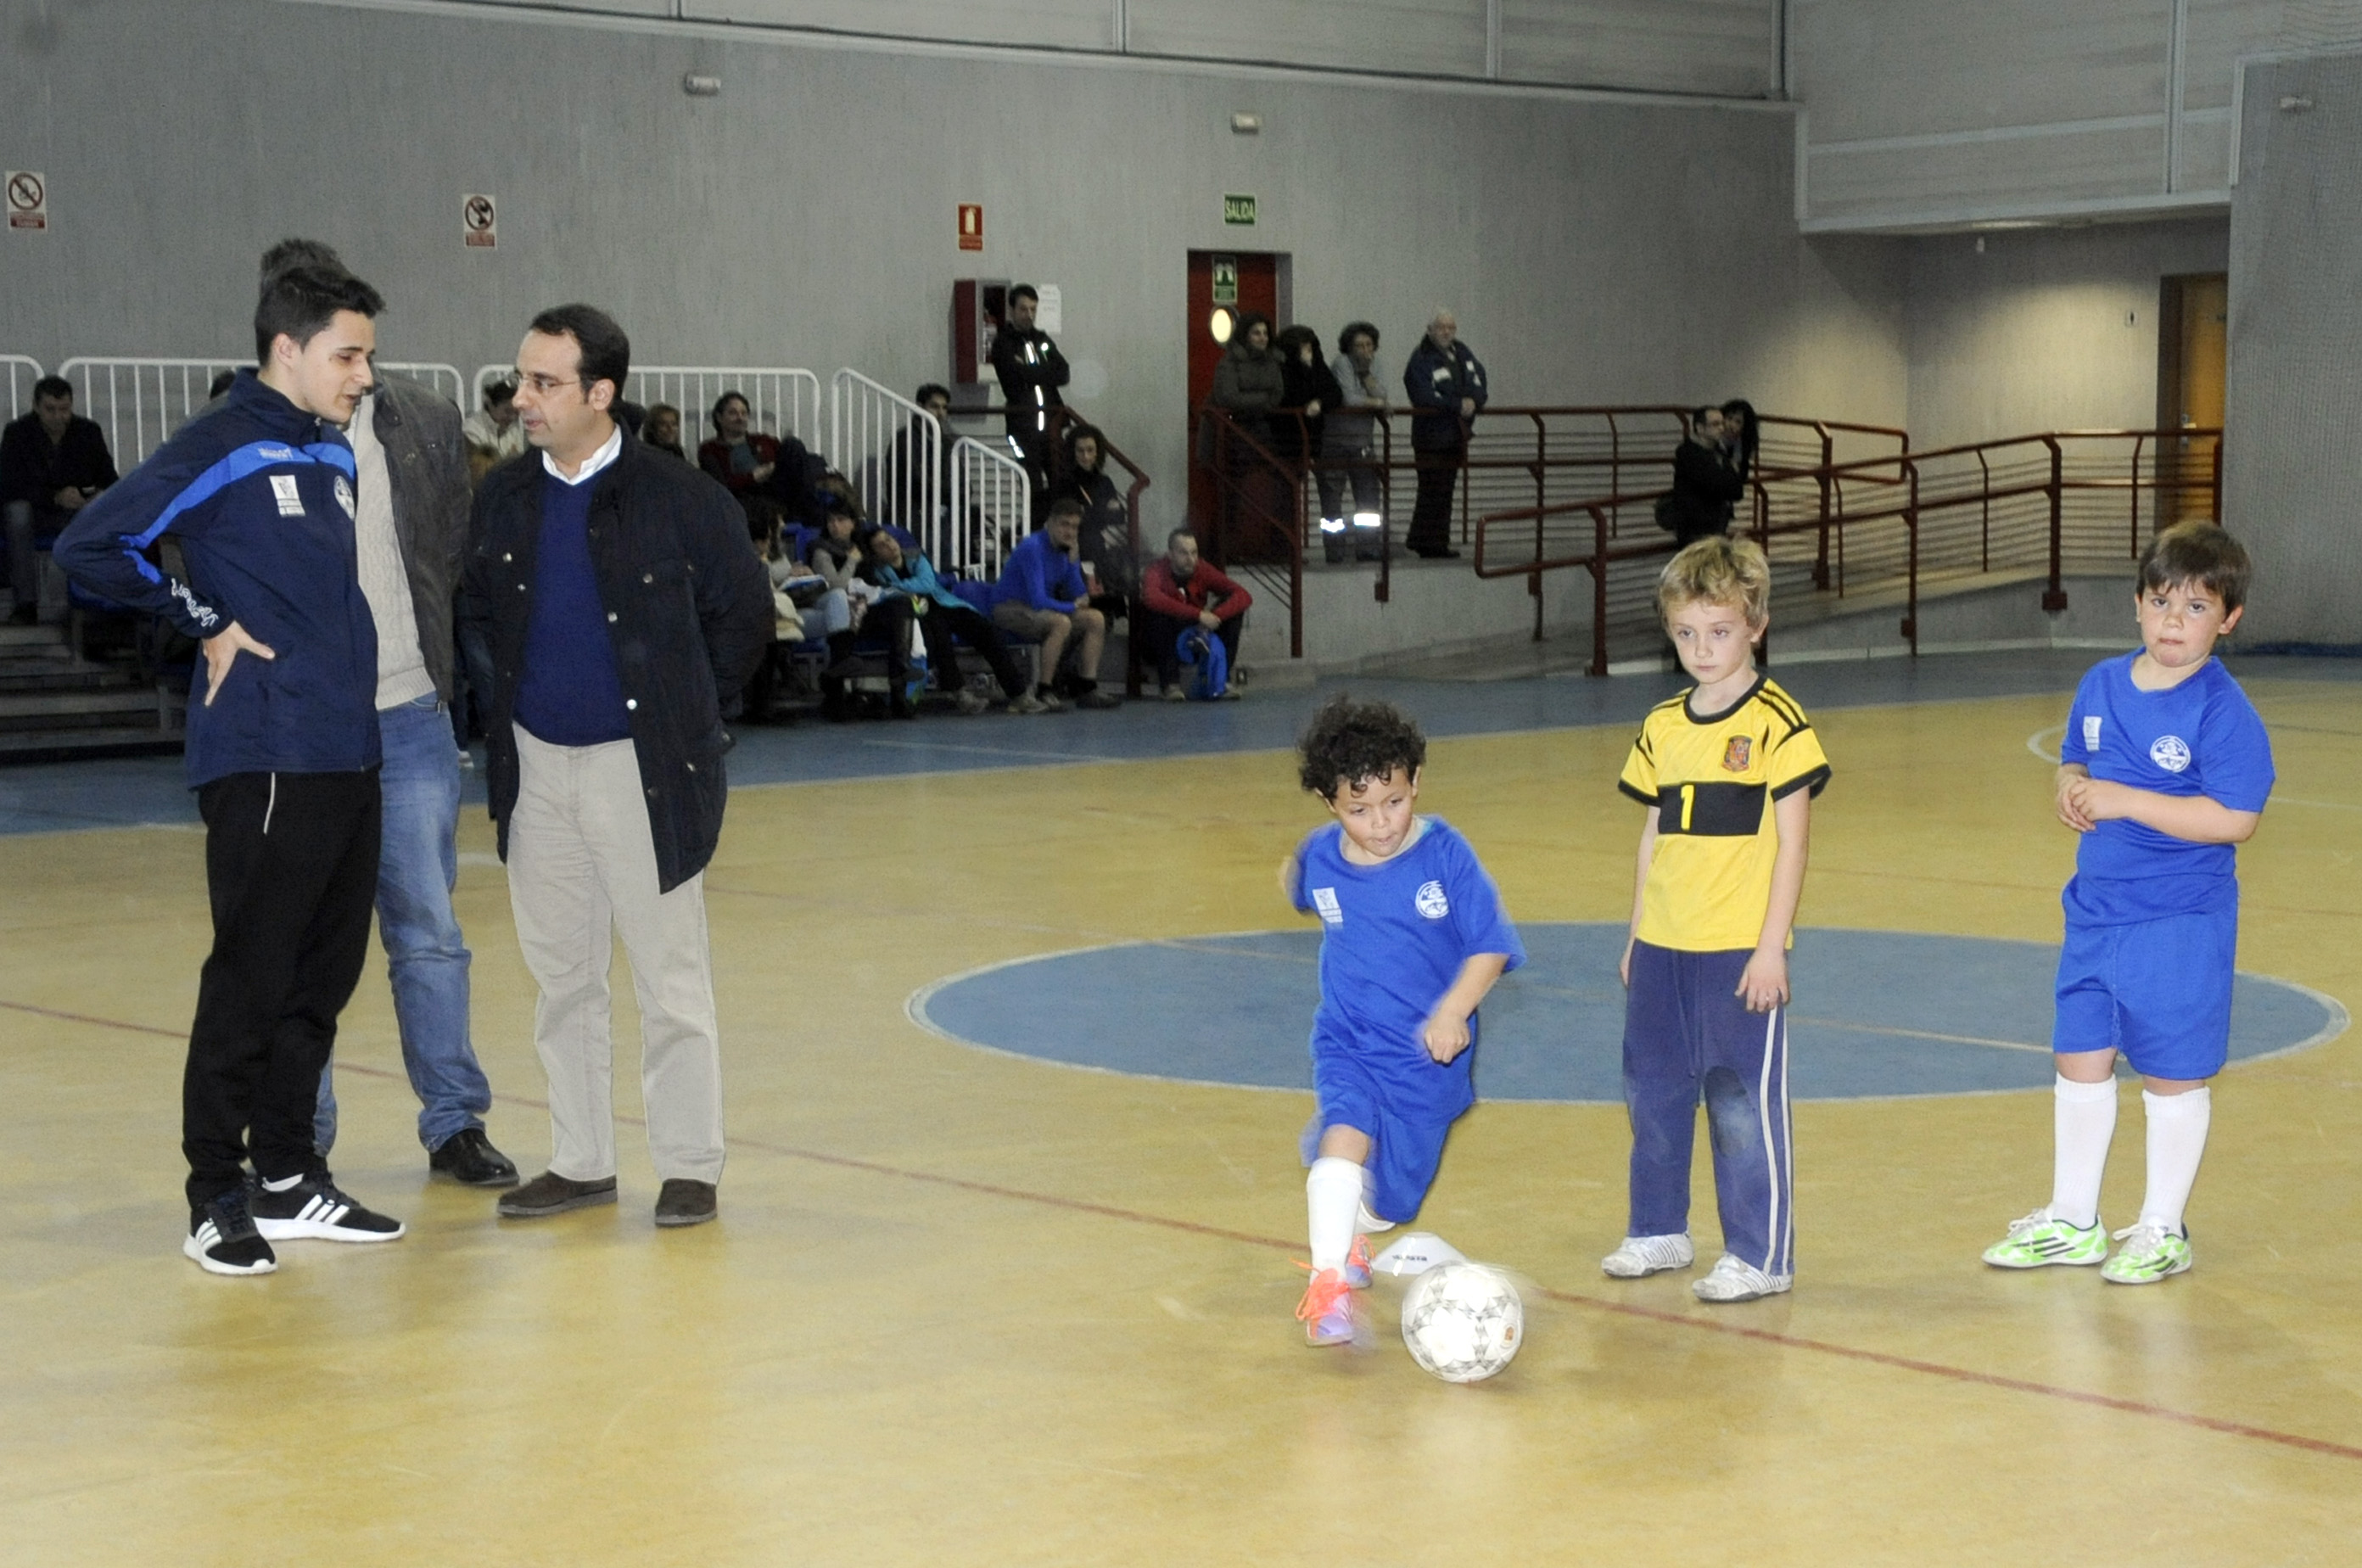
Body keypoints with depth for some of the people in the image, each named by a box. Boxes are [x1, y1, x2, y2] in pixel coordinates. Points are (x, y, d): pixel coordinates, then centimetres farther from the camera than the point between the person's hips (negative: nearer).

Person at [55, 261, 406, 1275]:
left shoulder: (334, 453, 14)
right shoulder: (222, 448, -8)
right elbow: (89, 547, -12)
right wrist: (205, 625, -9)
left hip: (350, 758, 8)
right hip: (264, 763, -8)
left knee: (323, 977, 12)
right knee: (251, 980, -3)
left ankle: (290, 1180, 22)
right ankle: (217, 1199, 6)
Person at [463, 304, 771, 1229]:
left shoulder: (678, 500, -10)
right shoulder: (504, 499, 3)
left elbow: (744, 615, 0)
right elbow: (481, 613, 17)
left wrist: (682, 710, 3)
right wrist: (511, 705, 10)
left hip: (640, 766, -5)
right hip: (536, 765, 5)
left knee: (670, 977, 2)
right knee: (560, 978, 12)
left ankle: (690, 1166, 11)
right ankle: (580, 1162, 22)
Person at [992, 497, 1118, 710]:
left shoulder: (1064, 550, 5)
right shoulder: (1033, 548, -21)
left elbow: (1081, 597, 3)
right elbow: (1039, 601, -27)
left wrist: (1072, 560, -9)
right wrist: (1073, 607, -11)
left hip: (1039, 612, 9)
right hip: (1010, 610, -9)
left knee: (1096, 619, -4)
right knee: (1061, 623, -35)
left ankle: (1087, 690, -6)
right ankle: (1044, 692, -29)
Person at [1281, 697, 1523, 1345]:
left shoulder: (1445, 854, -15)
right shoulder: (1320, 857, -6)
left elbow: (1491, 945, -15)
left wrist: (1454, 1009, -25)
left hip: (1428, 1054, -1)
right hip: (1347, 1042, 1)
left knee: (1383, 1202, 10)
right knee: (1345, 1136, -30)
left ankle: (1347, 1235, 45)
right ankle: (1329, 1281, -27)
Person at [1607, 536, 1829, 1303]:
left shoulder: (1777, 723, -8)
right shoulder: (1662, 728, 9)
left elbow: (1791, 843, -9)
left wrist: (1771, 948, -13)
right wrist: (1636, 938, 15)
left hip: (1741, 951, -6)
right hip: (1662, 948, 6)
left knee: (1744, 1105, -1)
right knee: (1653, 1094, 15)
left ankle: (1761, 1256, 8)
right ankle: (1659, 1230, 31)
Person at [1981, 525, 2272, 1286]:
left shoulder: (2224, 710, -16)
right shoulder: (2102, 685, 4)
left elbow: (2234, 818, -22)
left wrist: (2125, 801, -23)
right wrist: (2072, 789, -5)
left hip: (2180, 921, -7)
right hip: (2096, 909, 7)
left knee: (2172, 1074, 6)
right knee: (2080, 1059, 14)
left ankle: (2162, 1229, 21)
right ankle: (2072, 1221, 28)